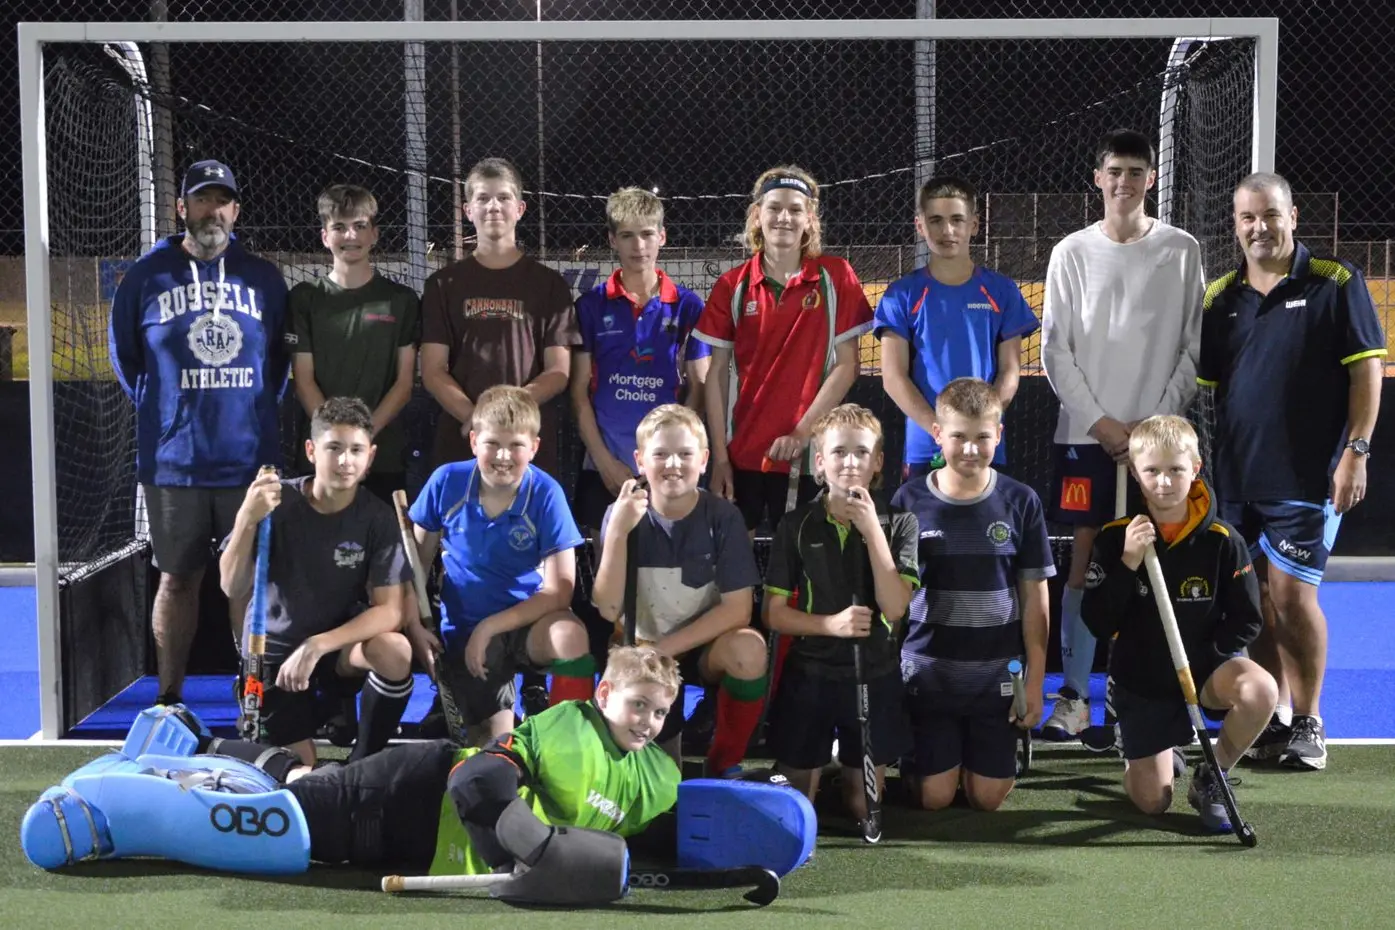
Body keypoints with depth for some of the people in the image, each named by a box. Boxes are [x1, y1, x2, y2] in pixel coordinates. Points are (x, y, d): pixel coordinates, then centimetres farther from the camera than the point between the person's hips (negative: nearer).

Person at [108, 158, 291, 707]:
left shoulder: (263, 279, 6)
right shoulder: (148, 276, 1)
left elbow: (281, 357, 16)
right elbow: (125, 356, 11)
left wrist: (258, 408, 11)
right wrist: (162, 411, 12)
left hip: (252, 458, 1)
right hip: (173, 461, -1)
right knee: (178, 579, 7)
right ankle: (169, 699, 16)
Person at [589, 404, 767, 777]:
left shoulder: (722, 516, -11)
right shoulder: (622, 514, -9)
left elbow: (737, 609, -14)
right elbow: (609, 610, -16)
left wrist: (665, 648, -20)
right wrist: (618, 532, -28)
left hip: (704, 649, 0)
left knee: (749, 650, -33)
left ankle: (722, 766, -11)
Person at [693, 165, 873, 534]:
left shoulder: (835, 277, 0)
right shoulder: (733, 286, 4)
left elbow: (847, 365, -1)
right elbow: (718, 374, 5)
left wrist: (803, 431, -10)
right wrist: (719, 455, -1)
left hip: (807, 453, -1)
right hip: (741, 455, 2)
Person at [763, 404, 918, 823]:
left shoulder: (898, 523, -4)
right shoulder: (796, 526, -4)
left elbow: (894, 608, -15)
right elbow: (776, 615, -4)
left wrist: (872, 530, -19)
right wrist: (832, 623, -21)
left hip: (874, 676, 0)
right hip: (809, 675, 0)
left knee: (864, 807, 8)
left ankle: (850, 768, 38)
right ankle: (815, 767, 39)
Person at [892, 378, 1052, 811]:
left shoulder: (1020, 502, -3)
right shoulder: (910, 500, -5)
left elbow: (1034, 596, 1)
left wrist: (1036, 679, -1)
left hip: (997, 673, 1)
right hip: (928, 671, 0)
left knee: (988, 798, 4)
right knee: (934, 797, 2)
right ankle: (908, 749, 33)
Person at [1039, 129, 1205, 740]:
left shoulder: (1182, 252, 4)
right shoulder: (1073, 252, 5)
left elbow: (1195, 349, 2)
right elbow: (1055, 350, 3)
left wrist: (1154, 421, -7)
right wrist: (1098, 421, -6)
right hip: (1085, 432, 0)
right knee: (1084, 560, 0)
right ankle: (1074, 695, 4)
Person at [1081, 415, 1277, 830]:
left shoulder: (1221, 540, -10)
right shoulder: (1116, 537, -10)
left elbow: (1246, 621, -6)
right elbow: (1096, 623, -14)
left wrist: (1201, 660, -18)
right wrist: (1128, 563, -25)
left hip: (1205, 667, 0)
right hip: (1140, 679, 0)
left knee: (1261, 690, -33)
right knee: (1152, 802, -4)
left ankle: (1210, 777, -5)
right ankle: (1133, 755, 34)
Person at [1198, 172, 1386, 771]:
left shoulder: (1335, 282, -3)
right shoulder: (1220, 296, 9)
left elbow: (1367, 369, -5)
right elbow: (1196, 379, 12)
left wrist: (1355, 451, -11)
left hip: (1308, 475, -5)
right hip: (1238, 475, 5)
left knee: (1291, 592, -8)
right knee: (1256, 598, 8)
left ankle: (1308, 722, 8)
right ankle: (1272, 717, 20)